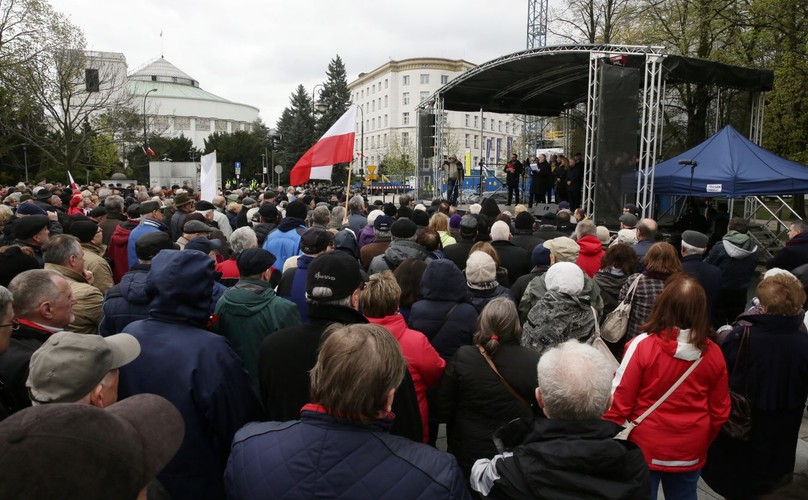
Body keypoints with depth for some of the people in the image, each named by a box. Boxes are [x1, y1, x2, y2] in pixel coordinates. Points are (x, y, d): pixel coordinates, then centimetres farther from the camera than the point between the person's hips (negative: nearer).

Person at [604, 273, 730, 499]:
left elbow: (619, 401, -15)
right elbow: (719, 411, 3)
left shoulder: (642, 346, -21)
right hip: (690, 451, 4)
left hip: (645, 448, -3)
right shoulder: (713, 353, -9)